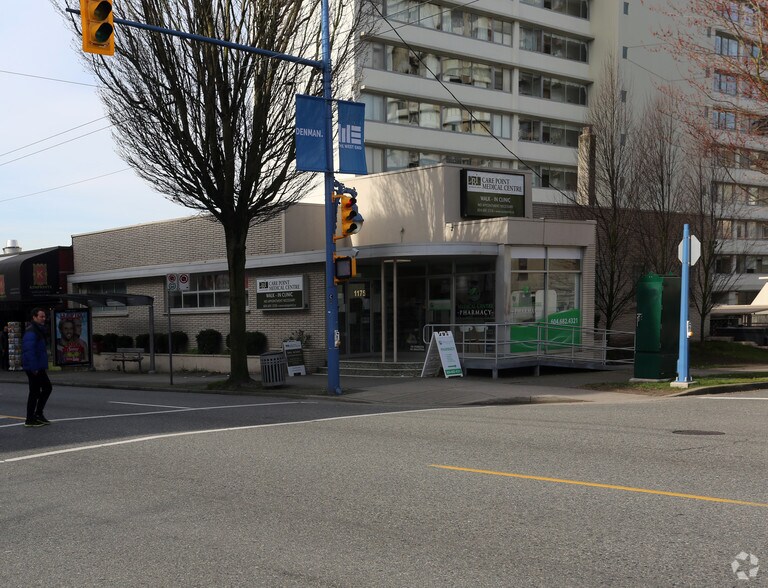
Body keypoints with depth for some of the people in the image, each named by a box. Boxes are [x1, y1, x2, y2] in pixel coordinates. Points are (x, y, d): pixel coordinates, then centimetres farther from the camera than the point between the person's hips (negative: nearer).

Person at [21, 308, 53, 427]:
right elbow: (29, 351, -24)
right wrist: (33, 368, -24)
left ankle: (38, 414, 20)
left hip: (39, 368, 10)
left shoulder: (39, 330, 16)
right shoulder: (31, 332, -17)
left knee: (47, 387, 14)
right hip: (33, 368, -10)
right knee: (35, 392, -3)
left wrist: (44, 366, 19)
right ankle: (30, 420, 5)